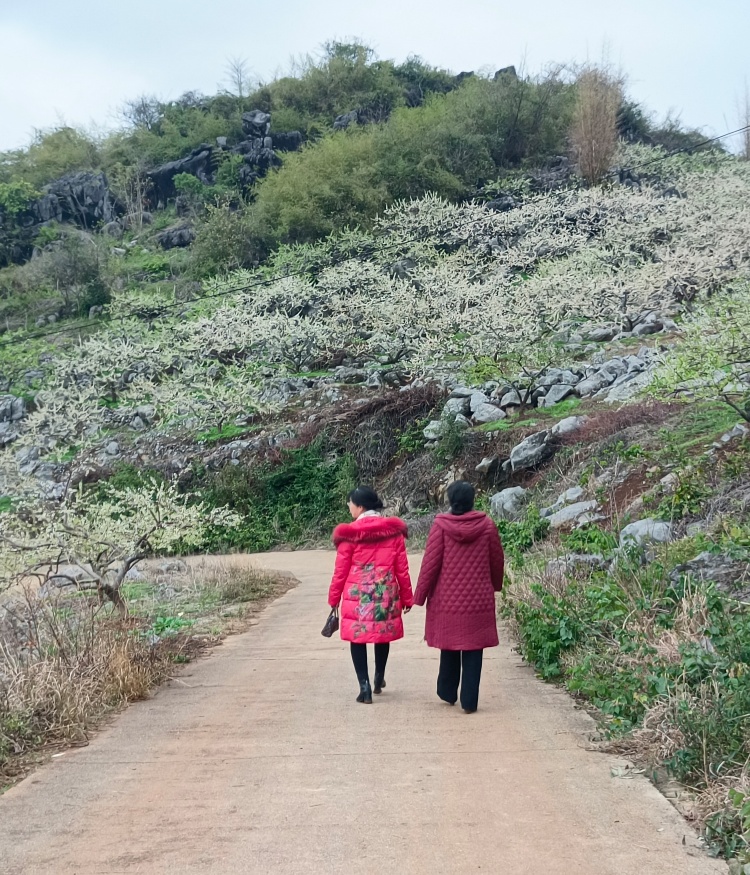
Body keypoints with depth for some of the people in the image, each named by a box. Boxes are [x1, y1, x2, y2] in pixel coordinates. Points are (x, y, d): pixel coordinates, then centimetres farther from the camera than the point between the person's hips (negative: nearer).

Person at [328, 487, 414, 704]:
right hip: (386, 592, 3)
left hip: (357, 594, -3)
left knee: (357, 638, 7)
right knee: (383, 636, 20)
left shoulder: (349, 533, -7)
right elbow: (402, 568, 4)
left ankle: (365, 687, 0)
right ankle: (379, 679, 37)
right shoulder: (394, 530, 1)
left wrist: (334, 598, 8)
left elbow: (341, 571, -2)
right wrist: (407, 597, 12)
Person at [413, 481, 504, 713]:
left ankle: (448, 694, 28)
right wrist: (495, 585, 24)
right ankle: (469, 701, 4)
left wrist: (421, 595, 1)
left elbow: (431, 563, -8)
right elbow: (497, 561, 6)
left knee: (450, 647, 17)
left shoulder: (441, 524, -9)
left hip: (447, 599, 0)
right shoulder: (487, 525, -4)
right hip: (479, 600, 0)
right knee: (473, 651, 4)